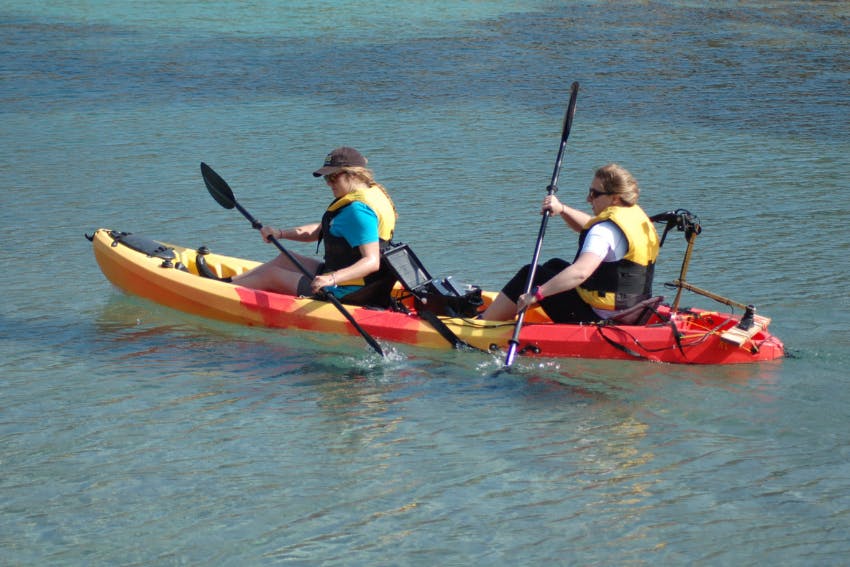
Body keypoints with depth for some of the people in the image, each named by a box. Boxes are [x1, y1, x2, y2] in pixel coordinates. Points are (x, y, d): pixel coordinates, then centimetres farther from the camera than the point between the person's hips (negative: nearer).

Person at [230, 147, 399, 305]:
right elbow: (321, 230, 16)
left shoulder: (358, 210, -25)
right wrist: (280, 233, 8)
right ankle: (229, 282, 35)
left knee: (272, 275, 5)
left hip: (344, 292, -10)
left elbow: (372, 262, -35)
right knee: (286, 259, 25)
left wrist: (333, 279, -45)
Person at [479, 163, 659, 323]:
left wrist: (536, 294, -38)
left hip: (597, 317, -10)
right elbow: (588, 227, 24)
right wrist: (562, 209, 8)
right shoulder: (636, 215, 6)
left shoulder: (605, 230, -24)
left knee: (529, 276, 2)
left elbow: (580, 272, -39)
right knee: (555, 266, 27)